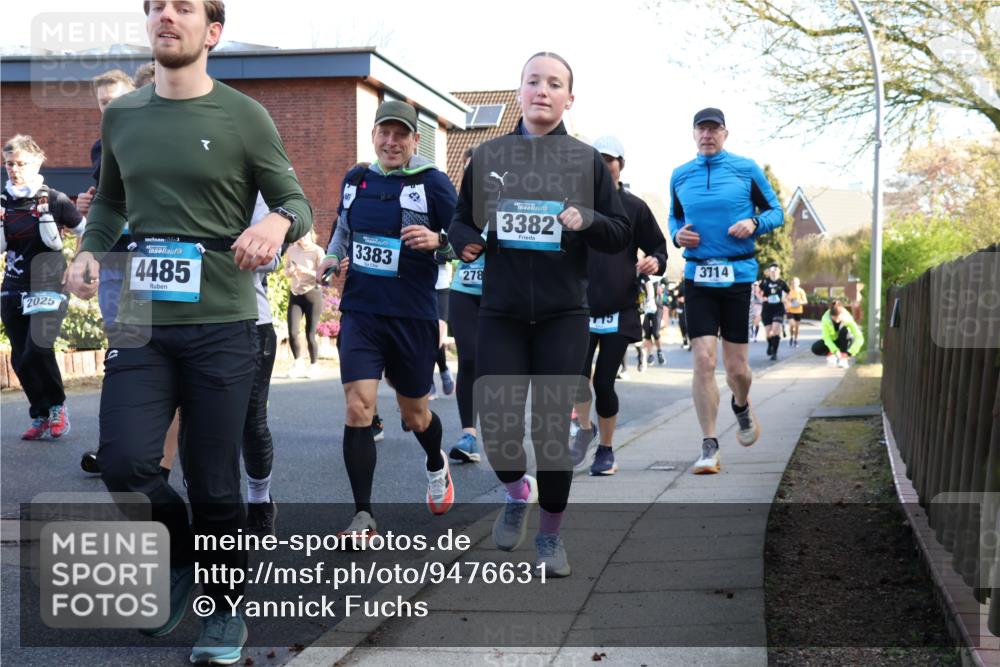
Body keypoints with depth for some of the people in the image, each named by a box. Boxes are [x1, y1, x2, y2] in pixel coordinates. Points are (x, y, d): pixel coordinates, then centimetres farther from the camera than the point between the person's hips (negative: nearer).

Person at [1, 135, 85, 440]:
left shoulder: (54, 200, -6)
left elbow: (88, 232, 3)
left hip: (47, 288, -5)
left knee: (37, 351, -20)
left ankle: (57, 406, 4)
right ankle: (40, 416, 21)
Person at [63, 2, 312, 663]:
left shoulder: (243, 117, -1)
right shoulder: (121, 117, 10)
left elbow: (298, 202, 1)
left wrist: (277, 222, -22)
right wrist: (90, 251, 4)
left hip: (221, 324, -3)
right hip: (141, 321, 3)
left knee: (213, 483, 2)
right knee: (124, 464, -10)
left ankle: (225, 610, 26)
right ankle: (181, 559, 22)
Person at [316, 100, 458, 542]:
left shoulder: (431, 182, -6)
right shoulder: (355, 179, 7)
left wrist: (437, 241, -26)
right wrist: (331, 259, 7)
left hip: (413, 317, -2)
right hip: (360, 312, 3)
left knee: (414, 414, 13)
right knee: (358, 407, -12)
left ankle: (436, 467, 49)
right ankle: (363, 518, -3)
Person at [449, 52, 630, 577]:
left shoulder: (586, 160, 4)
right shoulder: (488, 155, 8)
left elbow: (620, 234, 6)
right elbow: (462, 219, 16)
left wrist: (586, 219, -15)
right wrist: (464, 241, -7)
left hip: (563, 316, -1)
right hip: (501, 313, 1)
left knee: (552, 429, -1)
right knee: (498, 427, -4)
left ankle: (550, 533, 21)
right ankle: (517, 492, 30)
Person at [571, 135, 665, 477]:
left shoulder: (634, 207, 5)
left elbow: (658, 247, 10)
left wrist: (655, 263, -13)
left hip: (619, 310, -1)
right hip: (581, 306, 1)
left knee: (604, 381, 1)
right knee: (577, 371, -16)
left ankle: (606, 449, 20)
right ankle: (585, 428, 13)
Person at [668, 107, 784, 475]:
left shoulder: (747, 169, 3)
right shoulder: (680, 176, 9)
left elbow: (776, 211, 8)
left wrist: (754, 224, -12)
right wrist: (677, 235, 0)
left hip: (738, 275, -1)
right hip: (697, 276, 1)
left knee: (736, 367, 3)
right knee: (703, 360, -10)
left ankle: (742, 406, 39)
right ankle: (709, 446, -2)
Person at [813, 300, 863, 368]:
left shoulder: (848, 319, -29)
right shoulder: (826, 319, -28)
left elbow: (859, 338, -33)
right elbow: (826, 337, -26)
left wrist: (849, 353, -39)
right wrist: (835, 351, -39)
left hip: (843, 340, 0)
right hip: (832, 341, 0)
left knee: (844, 330, -35)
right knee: (815, 348, -29)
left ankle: (843, 358, -27)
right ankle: (830, 354, -1)